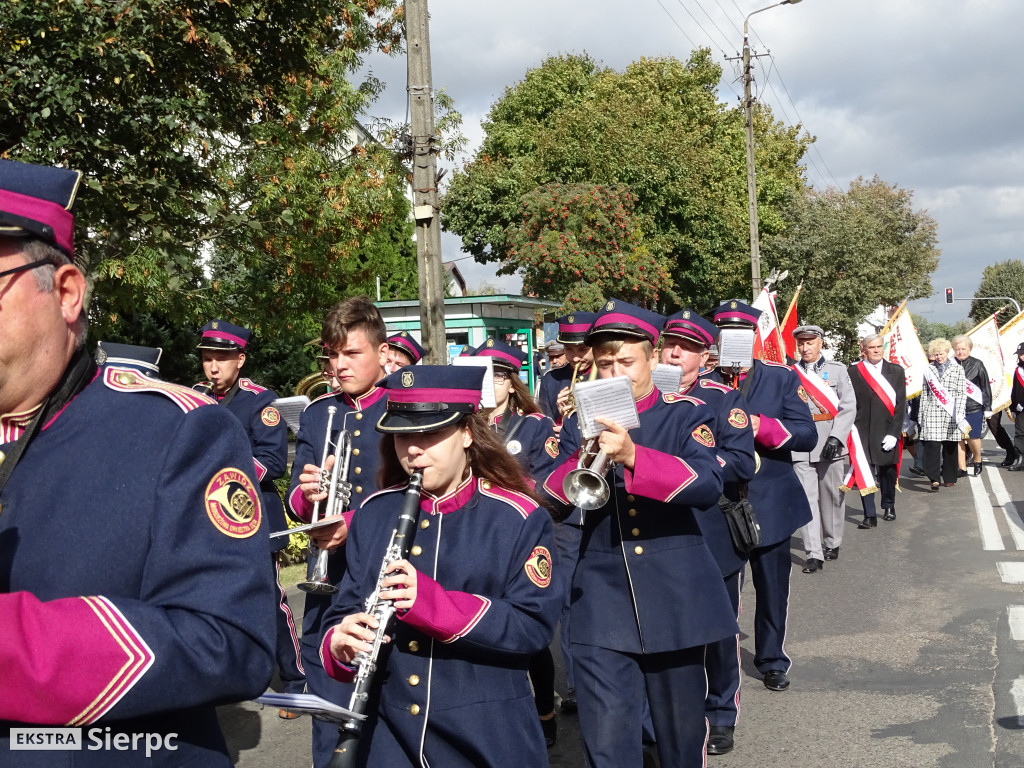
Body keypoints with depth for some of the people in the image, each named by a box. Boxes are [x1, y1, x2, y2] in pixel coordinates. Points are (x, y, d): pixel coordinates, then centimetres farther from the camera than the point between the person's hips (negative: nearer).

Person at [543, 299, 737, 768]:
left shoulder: (686, 415, -1)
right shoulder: (581, 422, 6)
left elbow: (708, 486, -18)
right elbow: (549, 502, -2)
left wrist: (633, 455, -31)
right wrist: (583, 461, -22)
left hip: (674, 599, 0)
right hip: (601, 602, 1)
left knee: (681, 730, 16)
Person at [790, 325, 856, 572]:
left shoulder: (838, 370, 5)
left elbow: (849, 406, -1)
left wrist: (836, 437, -12)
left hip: (830, 443, 0)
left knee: (831, 495, 10)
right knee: (806, 497, -6)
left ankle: (832, 543, 28)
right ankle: (814, 553, -5)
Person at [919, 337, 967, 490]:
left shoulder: (957, 369, 6)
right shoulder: (929, 369, 10)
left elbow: (962, 393, 1)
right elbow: (925, 392, 11)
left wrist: (959, 413, -9)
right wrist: (922, 413, 7)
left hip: (950, 414, 0)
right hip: (932, 412, 0)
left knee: (950, 447, 7)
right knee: (932, 444, -13)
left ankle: (949, 478, 19)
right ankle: (934, 478, -13)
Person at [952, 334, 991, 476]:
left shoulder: (977, 365, -1)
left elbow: (986, 387, 3)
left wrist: (987, 407, 1)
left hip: (973, 407, -2)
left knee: (972, 437, -2)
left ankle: (977, 459, 27)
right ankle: (962, 468, 10)